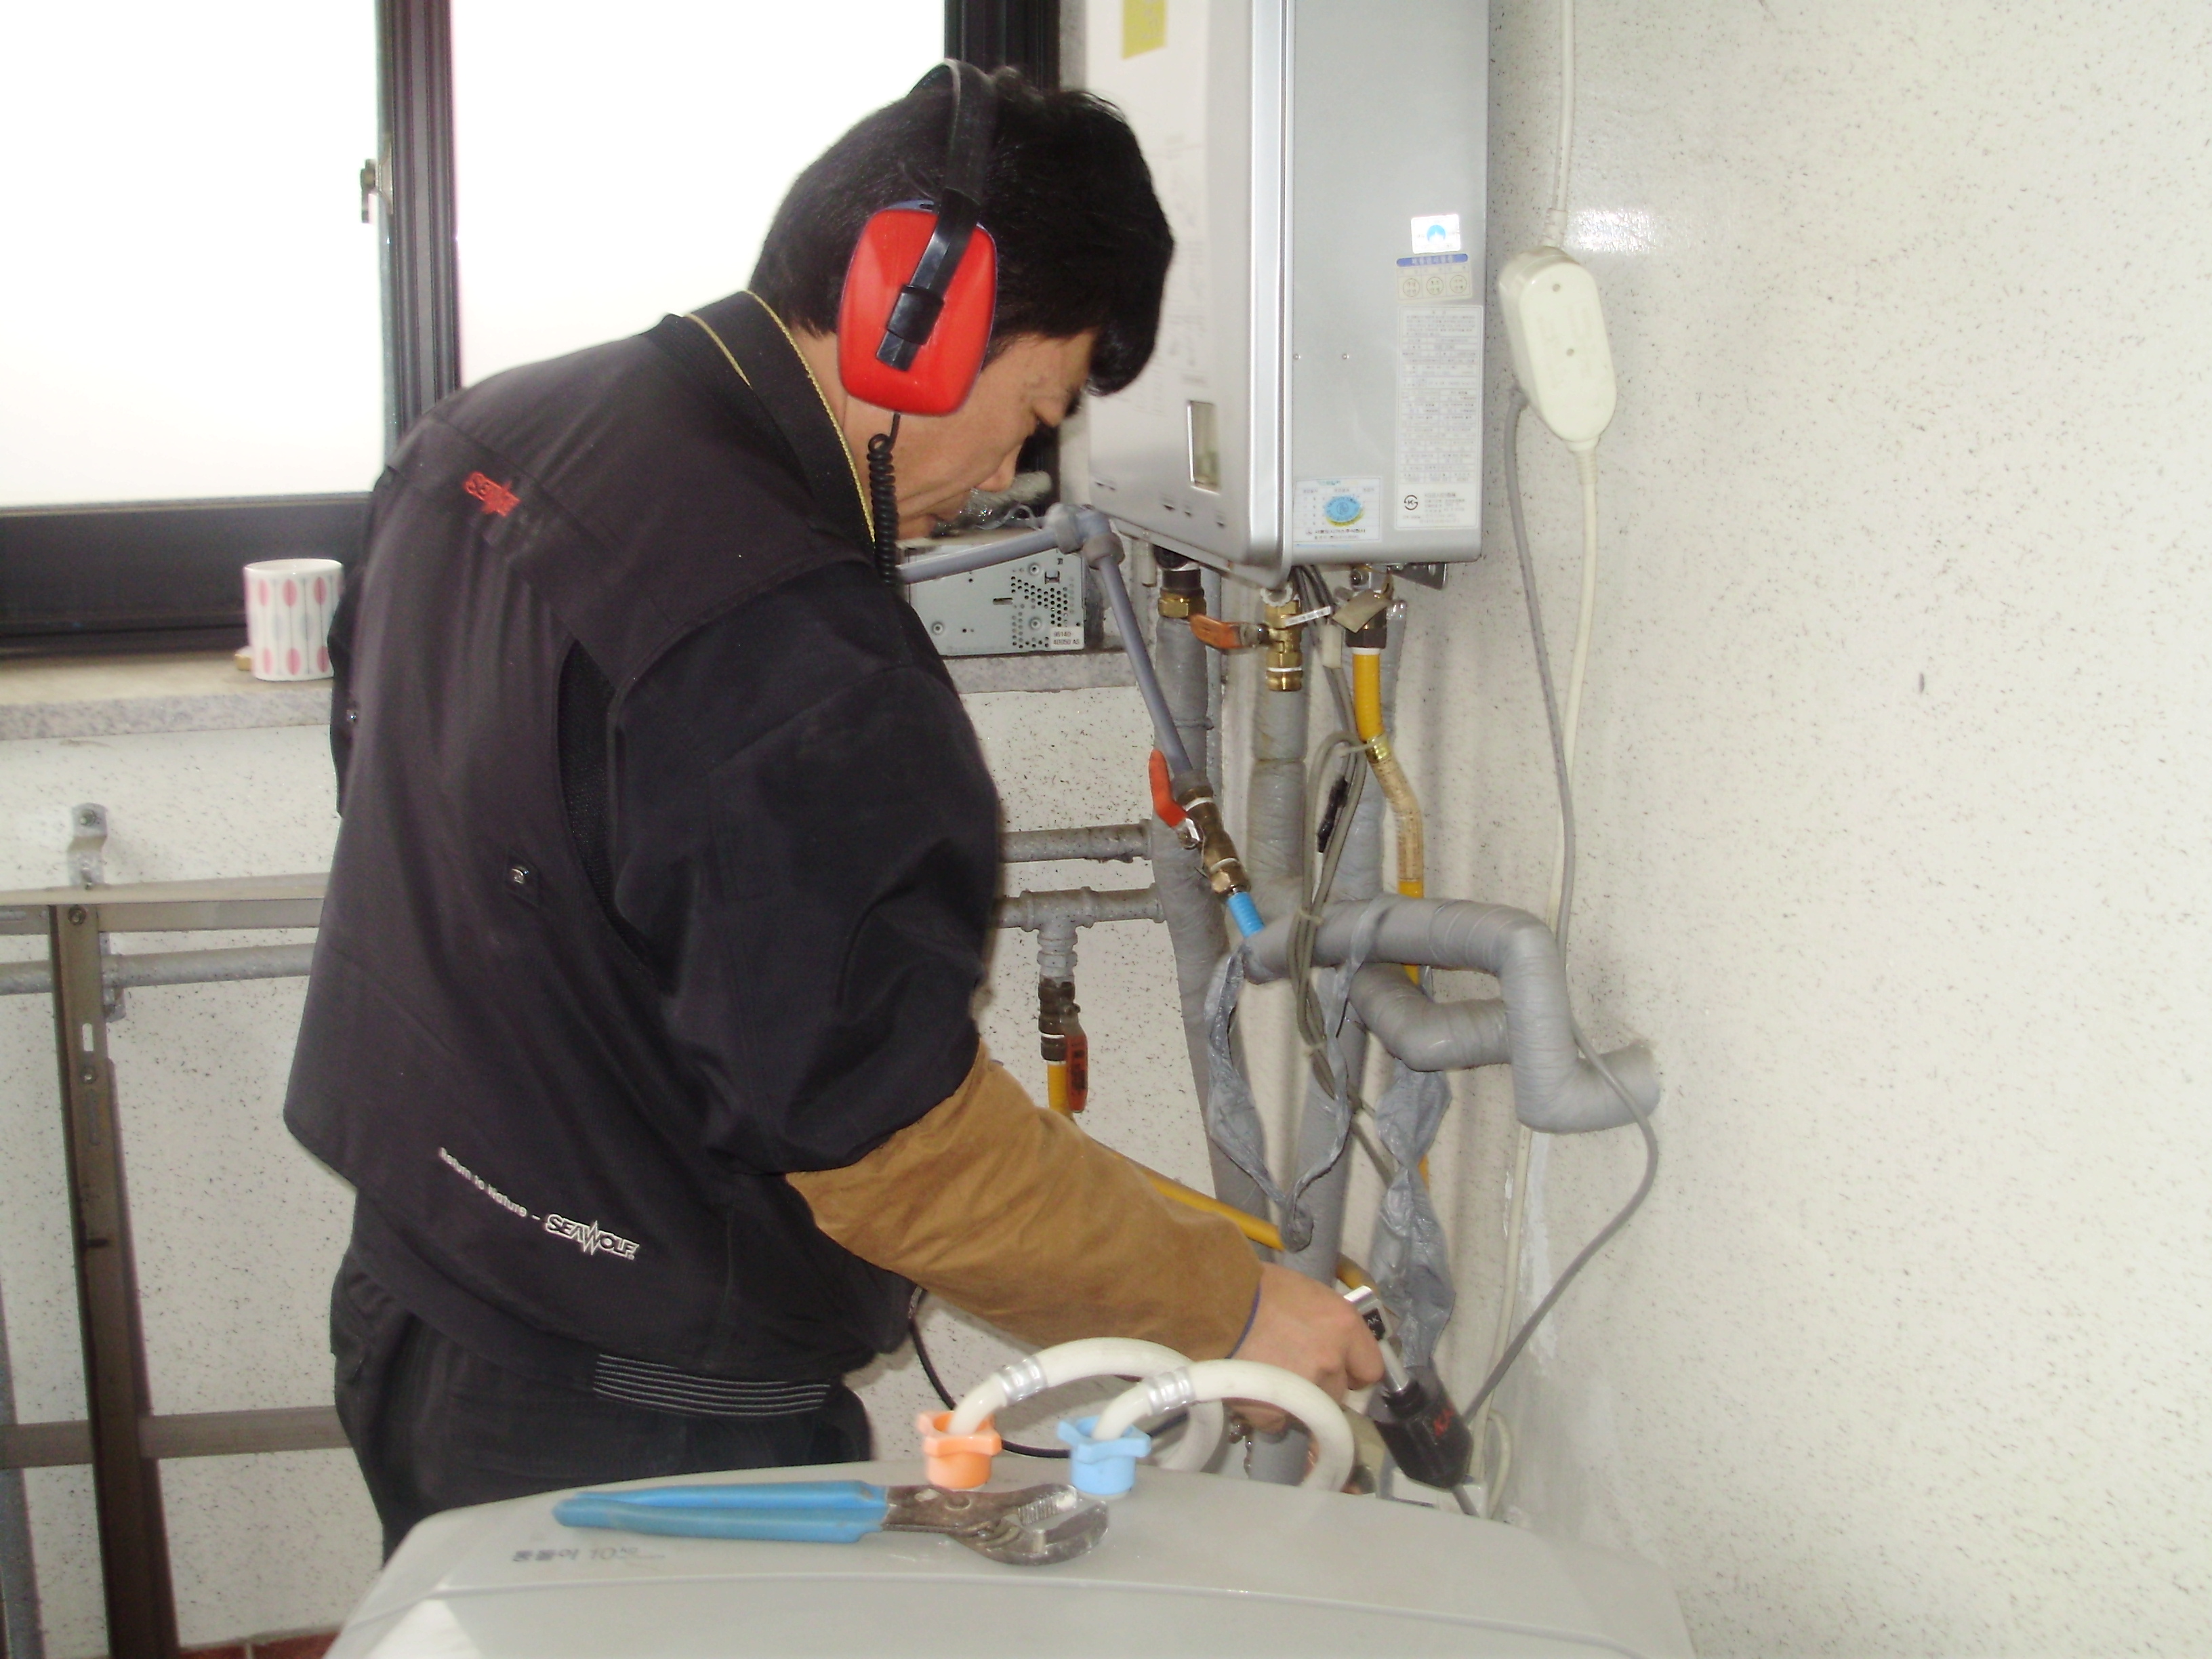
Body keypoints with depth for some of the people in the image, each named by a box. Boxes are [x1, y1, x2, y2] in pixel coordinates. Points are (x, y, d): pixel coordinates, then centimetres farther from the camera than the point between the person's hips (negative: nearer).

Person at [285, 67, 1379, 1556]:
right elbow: (899, 1141, -26)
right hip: (631, 1424, -9)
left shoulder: (480, 440, 1)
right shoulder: (796, 664, -29)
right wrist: (1230, 1308, -14)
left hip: (405, 1304, 9)